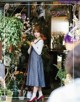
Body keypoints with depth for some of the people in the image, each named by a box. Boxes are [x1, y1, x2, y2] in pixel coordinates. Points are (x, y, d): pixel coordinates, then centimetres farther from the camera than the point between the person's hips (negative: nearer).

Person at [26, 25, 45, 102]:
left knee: (36, 76, -11)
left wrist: (33, 45, -12)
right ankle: (40, 94, 13)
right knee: (35, 77, 8)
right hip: (32, 60, 8)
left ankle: (34, 95, -14)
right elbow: (29, 52, 15)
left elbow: (39, 52, -14)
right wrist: (30, 46, -1)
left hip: (37, 60, -8)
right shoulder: (33, 41, 16)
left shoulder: (41, 41, -5)